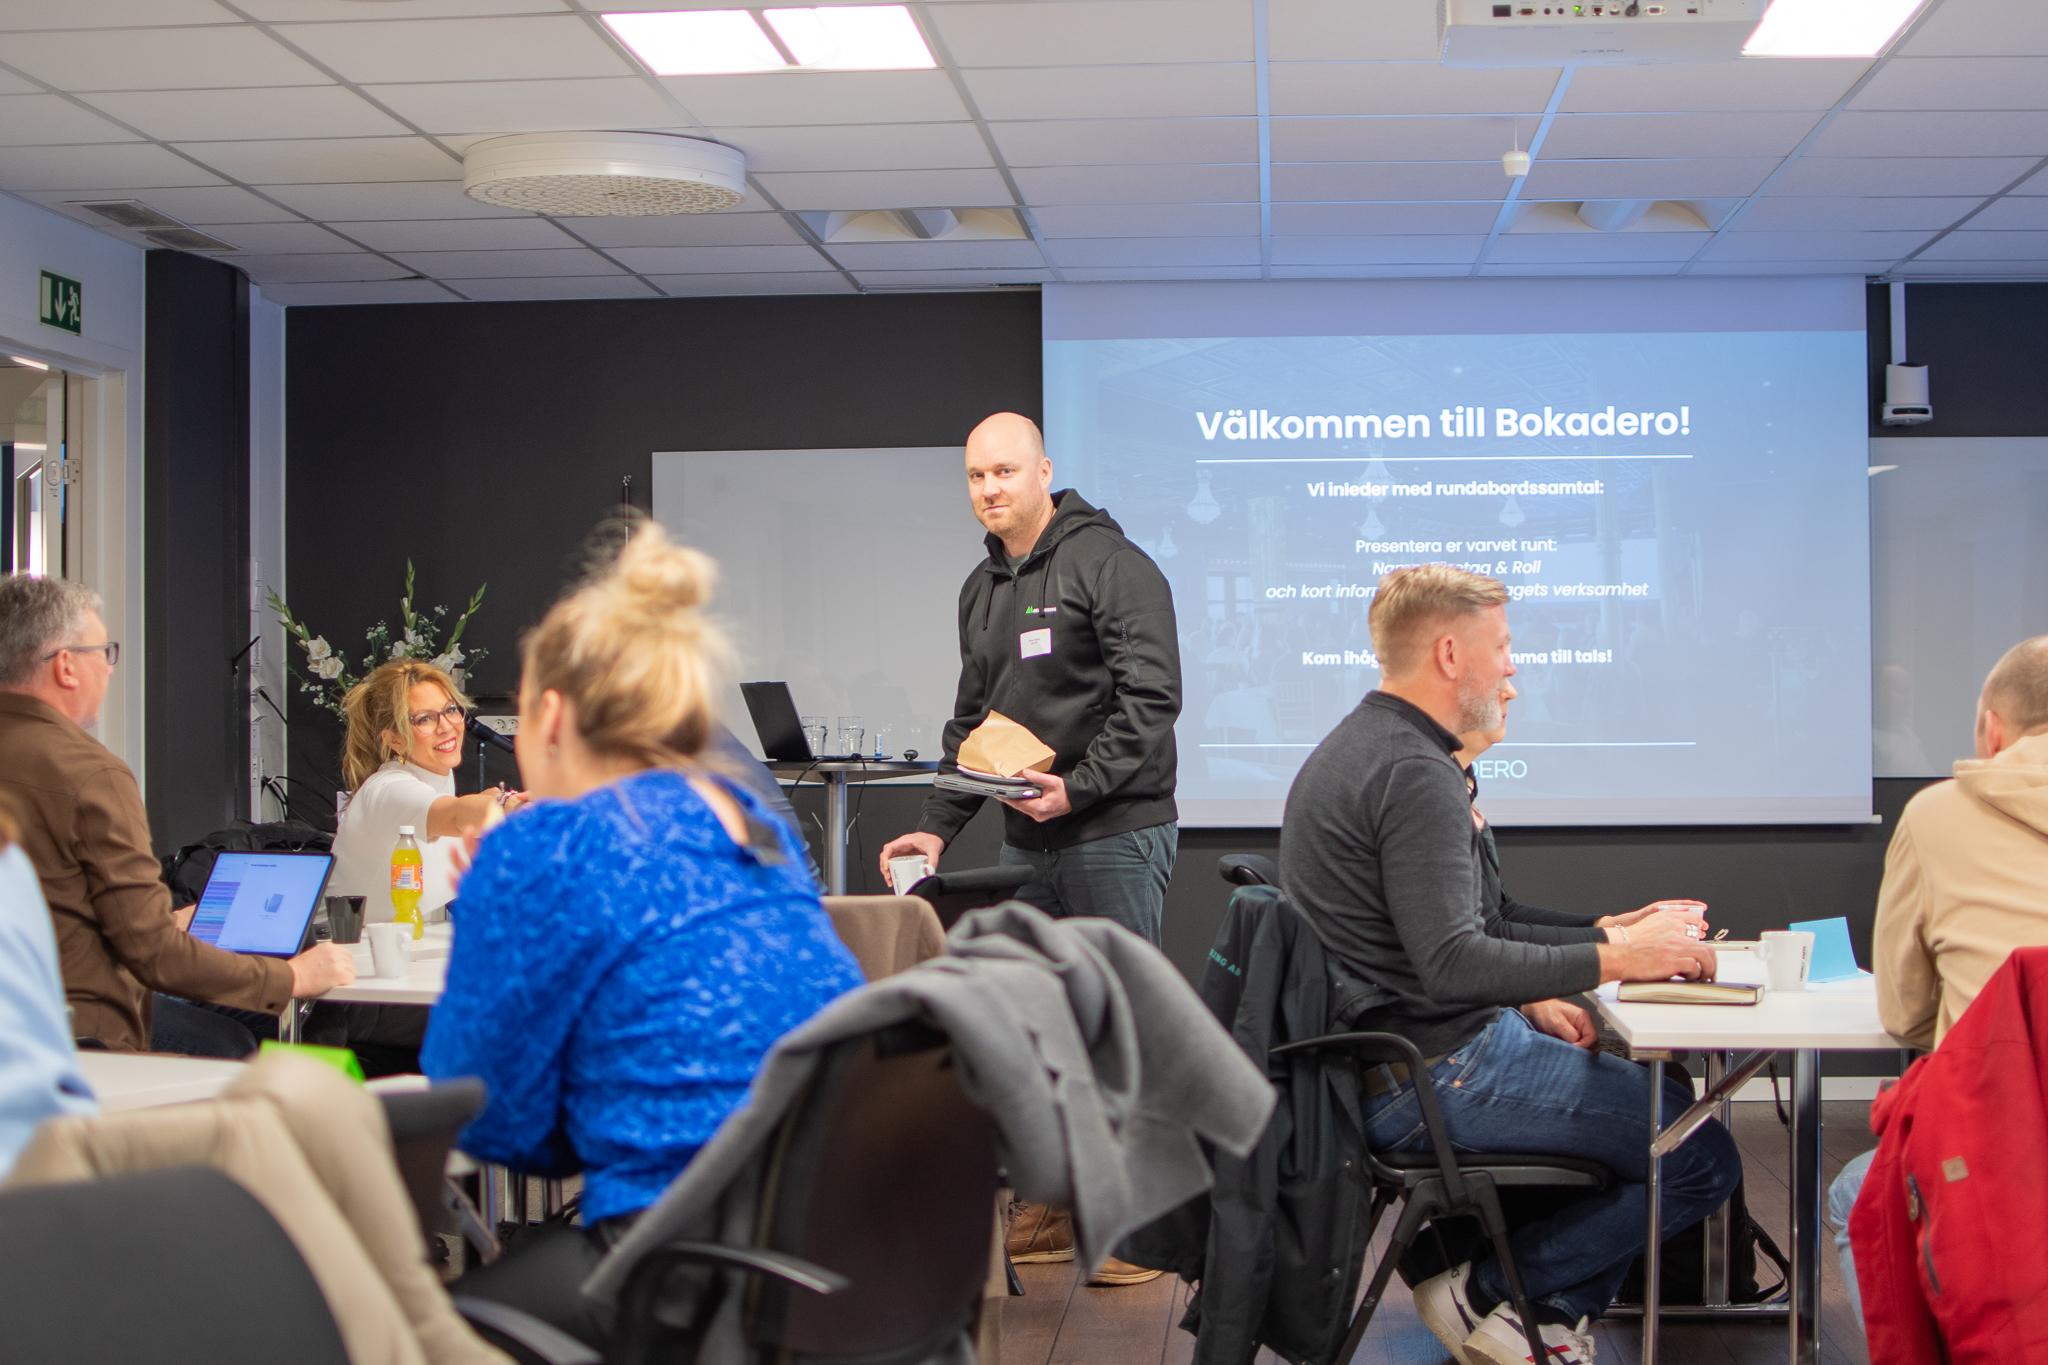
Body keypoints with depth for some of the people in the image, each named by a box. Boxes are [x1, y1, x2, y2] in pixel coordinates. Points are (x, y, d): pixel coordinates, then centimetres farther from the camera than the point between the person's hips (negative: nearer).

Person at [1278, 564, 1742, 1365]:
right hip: (1434, 1081, -11)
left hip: (1378, 1059, 11)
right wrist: (1611, 962, -19)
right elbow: (1451, 962, -26)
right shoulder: (1416, 773, -19)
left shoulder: (1354, 749, 15)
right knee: (1702, 1159, -13)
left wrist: (1529, 1002, 14)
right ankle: (1486, 1291, -2)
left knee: (1656, 1099, 21)